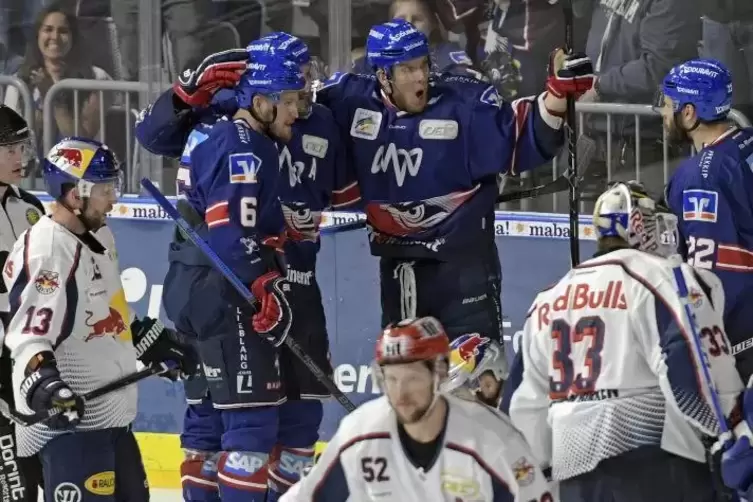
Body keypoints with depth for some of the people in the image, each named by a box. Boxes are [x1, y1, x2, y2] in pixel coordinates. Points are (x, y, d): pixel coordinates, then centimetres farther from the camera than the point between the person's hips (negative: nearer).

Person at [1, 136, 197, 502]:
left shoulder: (98, 237, 14)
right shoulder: (46, 250, -19)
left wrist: (153, 343, 33)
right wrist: (43, 383, -40)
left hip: (110, 411, 11)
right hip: (68, 416, -11)